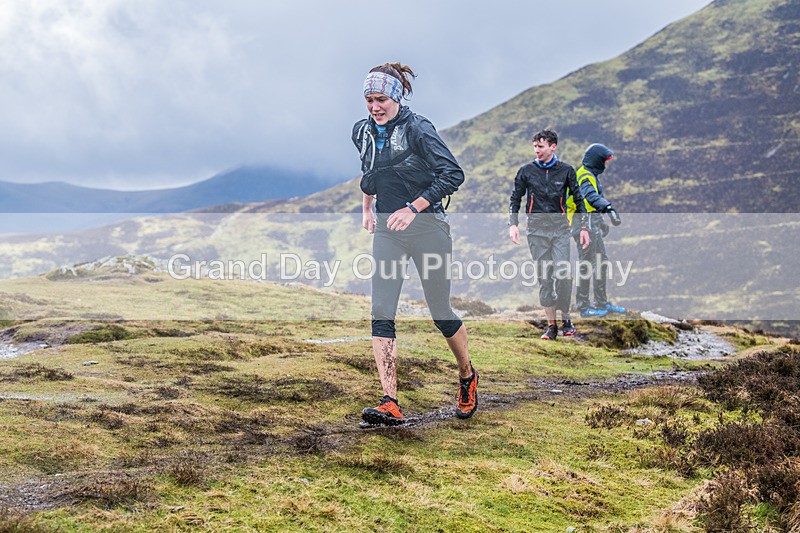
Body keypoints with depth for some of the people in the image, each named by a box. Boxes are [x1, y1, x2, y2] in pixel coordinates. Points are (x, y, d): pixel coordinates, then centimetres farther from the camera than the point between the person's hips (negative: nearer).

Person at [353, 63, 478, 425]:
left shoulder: (417, 129, -11)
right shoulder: (363, 132, 9)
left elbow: (452, 174, -17)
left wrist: (412, 209, -21)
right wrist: (366, 208, 23)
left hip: (426, 227, -5)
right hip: (386, 230, 5)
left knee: (441, 314, 5)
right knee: (381, 313, -11)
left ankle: (467, 376, 33)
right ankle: (390, 405, -13)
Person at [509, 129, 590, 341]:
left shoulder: (566, 171, 6)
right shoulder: (526, 171, 7)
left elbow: (578, 199, 13)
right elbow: (515, 198, 12)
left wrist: (583, 228, 8)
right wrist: (513, 224, -1)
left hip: (560, 228, -1)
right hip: (537, 229, 1)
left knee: (562, 274, -13)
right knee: (544, 278, 0)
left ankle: (565, 319, 6)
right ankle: (551, 325, 6)